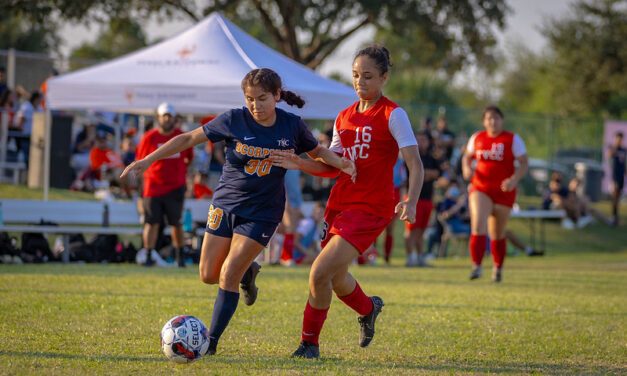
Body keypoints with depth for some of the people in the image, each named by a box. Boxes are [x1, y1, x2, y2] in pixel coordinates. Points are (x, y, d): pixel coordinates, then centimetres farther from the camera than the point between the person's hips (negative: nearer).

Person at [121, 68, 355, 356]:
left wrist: (340, 162, -10)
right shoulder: (234, 121, -11)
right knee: (208, 275, 4)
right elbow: (189, 139, -5)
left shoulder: (293, 126, -7)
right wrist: (148, 160, -10)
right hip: (225, 205, 2)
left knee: (228, 277, -12)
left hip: (262, 211, -2)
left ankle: (211, 342, -3)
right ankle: (247, 271, 36)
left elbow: (316, 151, 11)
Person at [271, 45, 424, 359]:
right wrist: (299, 164, -3)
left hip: (371, 207, -7)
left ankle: (309, 342, 0)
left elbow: (415, 163, -13)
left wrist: (410, 202, -29)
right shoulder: (344, 118, 12)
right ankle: (369, 308, 49)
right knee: (335, 279, 17)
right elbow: (333, 166, 15)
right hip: (340, 202, 7)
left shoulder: (392, 115, -7)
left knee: (320, 273, -17)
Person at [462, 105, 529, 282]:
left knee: (497, 234, 7)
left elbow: (524, 164, -5)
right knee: (478, 225, -21)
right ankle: (476, 266, -23)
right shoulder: (476, 138, 7)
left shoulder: (513, 139, -2)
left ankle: (498, 268, 29)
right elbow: (467, 157, 21)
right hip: (480, 189, 1)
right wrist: (467, 168, -3)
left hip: (503, 191, -1)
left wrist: (514, 180, -22)